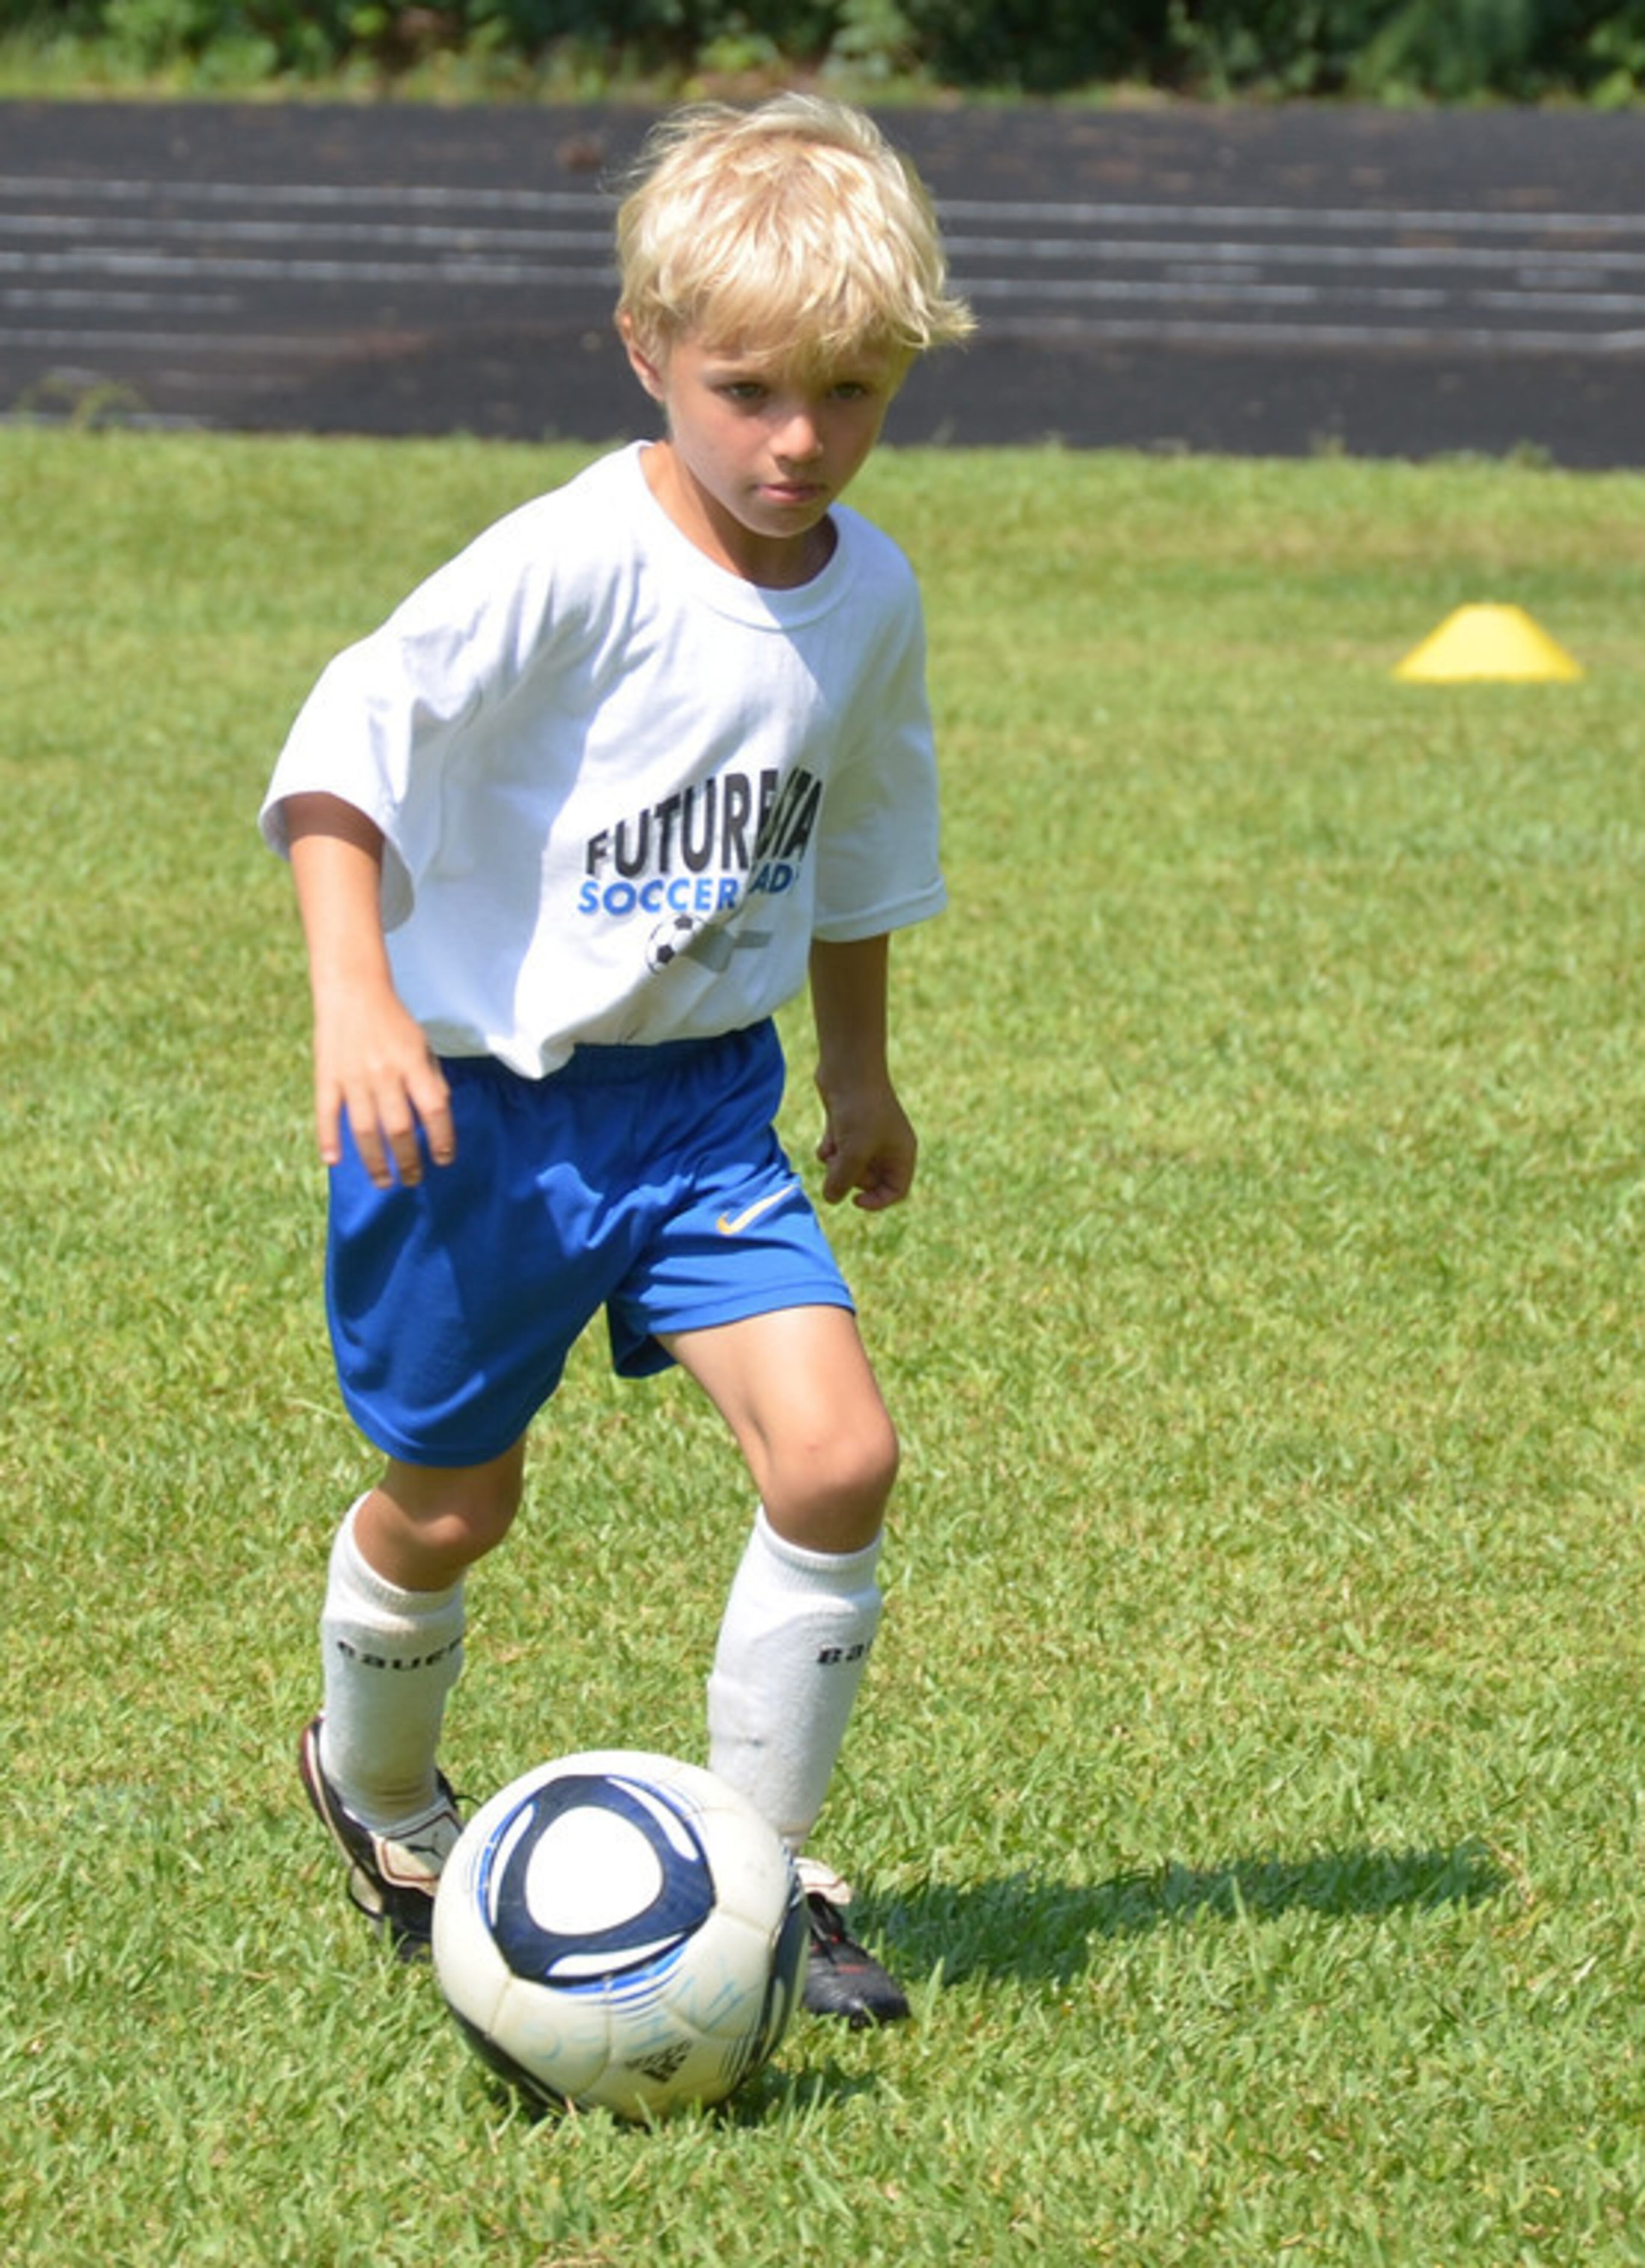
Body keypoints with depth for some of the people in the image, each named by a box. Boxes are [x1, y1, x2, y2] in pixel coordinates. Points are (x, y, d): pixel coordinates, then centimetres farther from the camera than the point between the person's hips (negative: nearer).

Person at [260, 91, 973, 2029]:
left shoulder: (868, 596, -1)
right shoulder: (574, 566, -22)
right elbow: (350, 741, -28)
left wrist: (858, 1067, 27)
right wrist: (355, 995, -38)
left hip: (700, 1100, 5)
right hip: (485, 1098, -5)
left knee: (836, 1454, -12)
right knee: (449, 1506, 8)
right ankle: (376, 1795, 40)